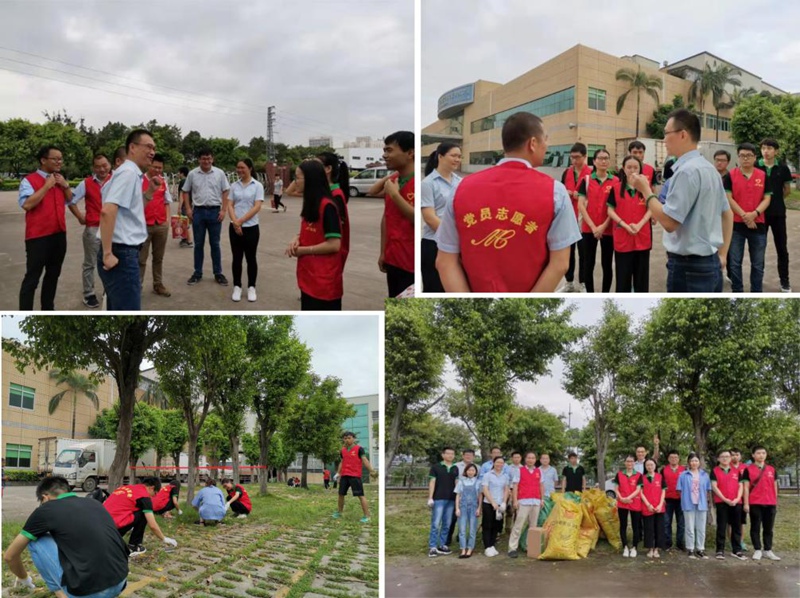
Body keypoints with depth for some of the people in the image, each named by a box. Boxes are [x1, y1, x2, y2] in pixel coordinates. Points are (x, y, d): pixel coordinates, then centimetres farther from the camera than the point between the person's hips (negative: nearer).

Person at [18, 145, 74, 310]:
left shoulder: (59, 180, 13)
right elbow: (26, 204, -23)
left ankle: (47, 310, 27)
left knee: (53, 275, 15)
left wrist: (65, 185, 1)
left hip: (59, 235, 7)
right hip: (38, 237, -7)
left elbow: (70, 200, 20)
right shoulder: (29, 180, -10)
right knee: (32, 278, -4)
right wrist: (47, 186, -19)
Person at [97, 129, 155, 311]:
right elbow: (107, 211, -26)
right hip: (122, 253, -10)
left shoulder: (132, 173, 15)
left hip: (125, 252, 10)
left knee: (117, 312, 17)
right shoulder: (128, 172, -14)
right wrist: (107, 254, -26)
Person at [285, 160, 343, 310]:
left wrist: (303, 250, -14)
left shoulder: (327, 206, -17)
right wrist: (297, 240, 1)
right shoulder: (311, 205, 12)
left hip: (324, 280, -10)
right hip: (310, 277, 10)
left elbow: (334, 245, -22)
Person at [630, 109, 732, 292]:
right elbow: (727, 214, 20)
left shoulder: (686, 171, -17)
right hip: (711, 263, 10)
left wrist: (645, 190, -9)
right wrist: (722, 254, 21)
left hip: (688, 266, -10)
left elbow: (669, 222, -20)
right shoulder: (710, 169, 14)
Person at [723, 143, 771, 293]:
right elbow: (728, 198, -7)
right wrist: (744, 216, -15)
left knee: (758, 264, 6)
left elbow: (767, 199, 1)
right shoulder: (730, 176, -1)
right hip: (736, 224, -1)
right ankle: (737, 293, 14)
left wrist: (755, 213, -16)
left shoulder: (763, 175, 5)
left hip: (758, 224, 1)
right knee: (735, 262, 3)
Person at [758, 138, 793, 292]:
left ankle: (784, 281, 13)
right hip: (760, 212, -1)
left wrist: (777, 199, 10)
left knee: (781, 247, 5)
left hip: (778, 213, 1)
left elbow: (787, 189, 12)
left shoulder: (782, 168, -1)